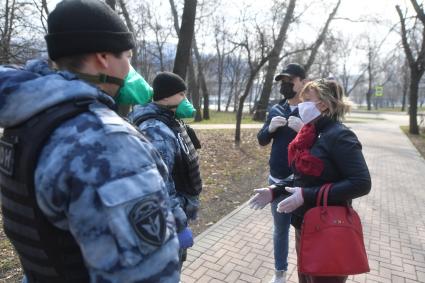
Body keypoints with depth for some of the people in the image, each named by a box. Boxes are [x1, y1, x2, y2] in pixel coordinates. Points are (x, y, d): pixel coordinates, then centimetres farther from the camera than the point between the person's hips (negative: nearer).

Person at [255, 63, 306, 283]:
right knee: (280, 229, 18)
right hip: (277, 180, 5)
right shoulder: (276, 110, 6)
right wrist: (271, 127, -11)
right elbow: (261, 140, 9)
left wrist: (304, 129, -27)